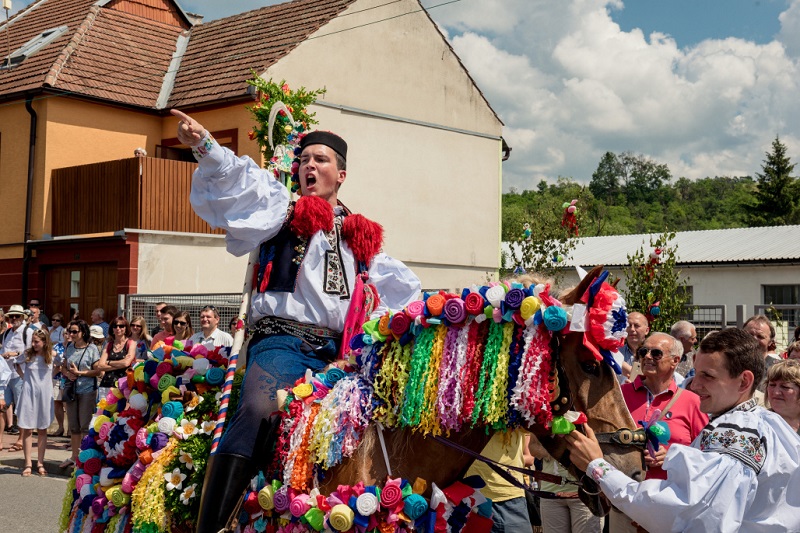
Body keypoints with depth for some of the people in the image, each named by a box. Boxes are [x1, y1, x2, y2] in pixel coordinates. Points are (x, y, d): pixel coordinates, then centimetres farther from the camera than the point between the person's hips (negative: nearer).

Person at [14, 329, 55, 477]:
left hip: (45, 396, 0)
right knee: (27, 430, 1)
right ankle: (28, 464, 7)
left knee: (42, 430, 7)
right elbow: (18, 365, 14)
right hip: (29, 394, 0)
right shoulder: (27, 355, -4)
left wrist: (50, 377, 1)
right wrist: (24, 377, 3)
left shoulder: (52, 356, -4)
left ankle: (41, 464, 14)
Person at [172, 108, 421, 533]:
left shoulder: (359, 237, 24)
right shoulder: (284, 212, 12)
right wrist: (204, 146, -23)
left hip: (338, 351, 5)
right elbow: (239, 181, -6)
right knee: (258, 412, -30)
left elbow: (403, 287, 33)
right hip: (283, 342, -5)